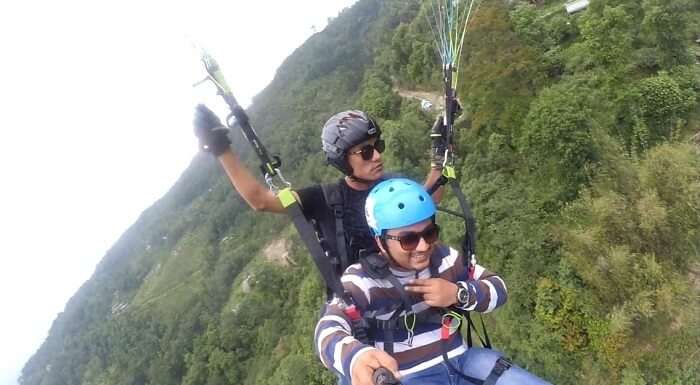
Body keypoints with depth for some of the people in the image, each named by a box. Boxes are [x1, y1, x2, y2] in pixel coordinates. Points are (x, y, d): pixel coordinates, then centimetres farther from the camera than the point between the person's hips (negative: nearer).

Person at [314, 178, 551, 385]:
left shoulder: (445, 258, 1)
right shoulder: (363, 279, -16)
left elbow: (498, 288, 6)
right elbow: (329, 330, -32)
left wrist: (459, 294, -16)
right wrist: (356, 358, -57)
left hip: (461, 361, 6)